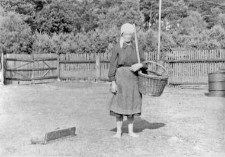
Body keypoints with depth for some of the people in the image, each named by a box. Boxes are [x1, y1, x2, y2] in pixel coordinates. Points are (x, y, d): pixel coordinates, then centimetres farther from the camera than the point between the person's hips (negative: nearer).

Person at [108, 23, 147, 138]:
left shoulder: (137, 47, 8)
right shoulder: (117, 47, -1)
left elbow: (144, 63, 7)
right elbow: (113, 65, -4)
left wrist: (139, 65, -17)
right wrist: (112, 81, -10)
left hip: (134, 78, 3)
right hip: (121, 77, -3)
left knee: (131, 104, 7)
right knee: (119, 104, 0)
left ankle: (131, 131, 17)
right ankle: (118, 131, 10)